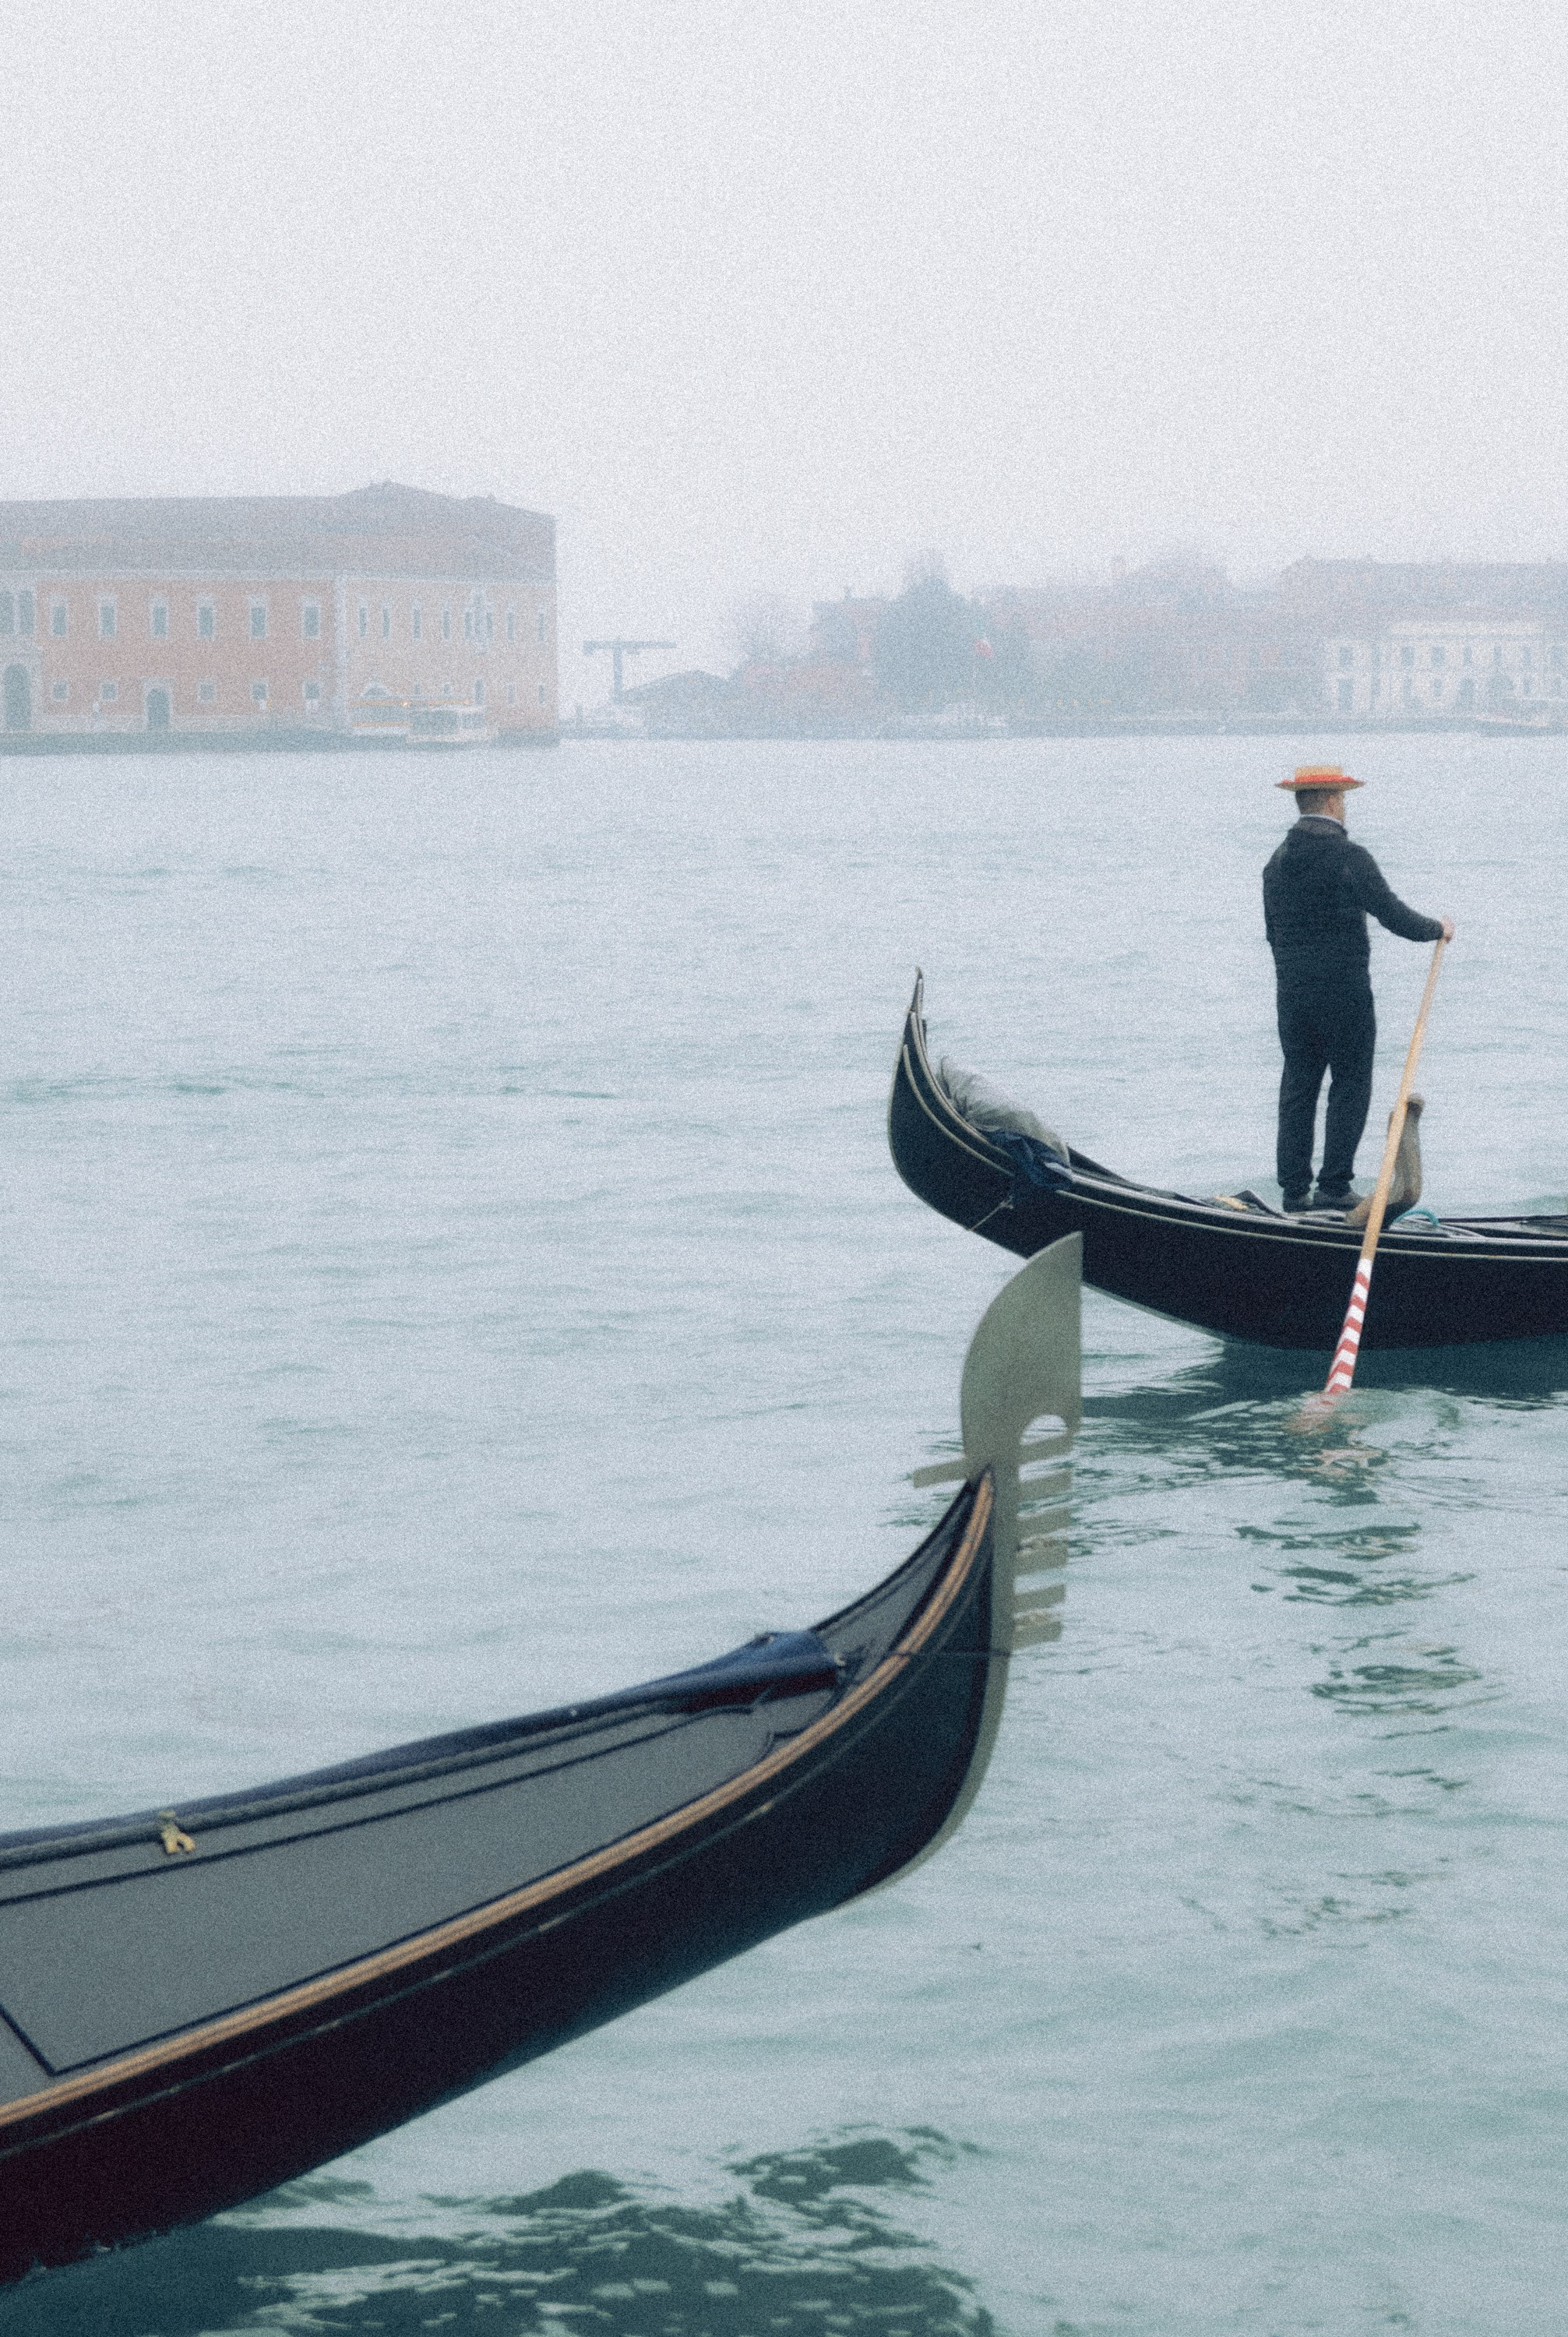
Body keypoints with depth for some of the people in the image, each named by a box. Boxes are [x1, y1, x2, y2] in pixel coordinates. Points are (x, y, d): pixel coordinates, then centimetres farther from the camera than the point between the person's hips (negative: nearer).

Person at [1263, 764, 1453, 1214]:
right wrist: (1438, 928, 5)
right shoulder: (1348, 857, -14)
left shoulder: (1277, 862, 6)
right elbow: (1395, 916, -13)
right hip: (1345, 996, -6)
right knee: (1350, 1087, 3)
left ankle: (1294, 1189, 9)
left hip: (1291, 994, 6)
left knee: (1297, 1088, 10)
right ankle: (1334, 1186, -1)